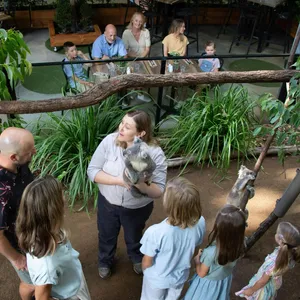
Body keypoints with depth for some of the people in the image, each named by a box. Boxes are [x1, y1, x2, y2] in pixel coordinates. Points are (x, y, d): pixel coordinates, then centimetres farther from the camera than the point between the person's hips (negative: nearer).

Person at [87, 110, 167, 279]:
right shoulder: (109, 141, -22)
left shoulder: (155, 154, -26)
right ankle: (105, 261, 60)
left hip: (138, 208, -1)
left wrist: (140, 184, -44)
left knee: (134, 237, 29)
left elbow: (159, 191, -24)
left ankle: (138, 259, 63)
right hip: (108, 203, 1)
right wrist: (118, 180, -32)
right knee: (107, 236, 28)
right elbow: (92, 171, -18)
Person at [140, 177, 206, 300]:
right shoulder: (200, 223, -30)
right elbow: (195, 245, -8)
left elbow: (147, 263, -23)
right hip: (180, 276, 3)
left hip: (157, 279, -3)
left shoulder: (155, 232, -41)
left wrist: (145, 271, 1)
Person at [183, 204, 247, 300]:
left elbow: (201, 273, -22)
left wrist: (197, 259, -6)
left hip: (209, 283, -4)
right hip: (224, 280, 4)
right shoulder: (239, 245, -27)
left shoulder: (211, 252, -41)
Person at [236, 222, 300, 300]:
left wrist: (251, 290, -10)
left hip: (265, 286, -5)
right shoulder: (291, 253, -26)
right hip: (275, 283, 5)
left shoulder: (273, 262, -45)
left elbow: (262, 281, -27)